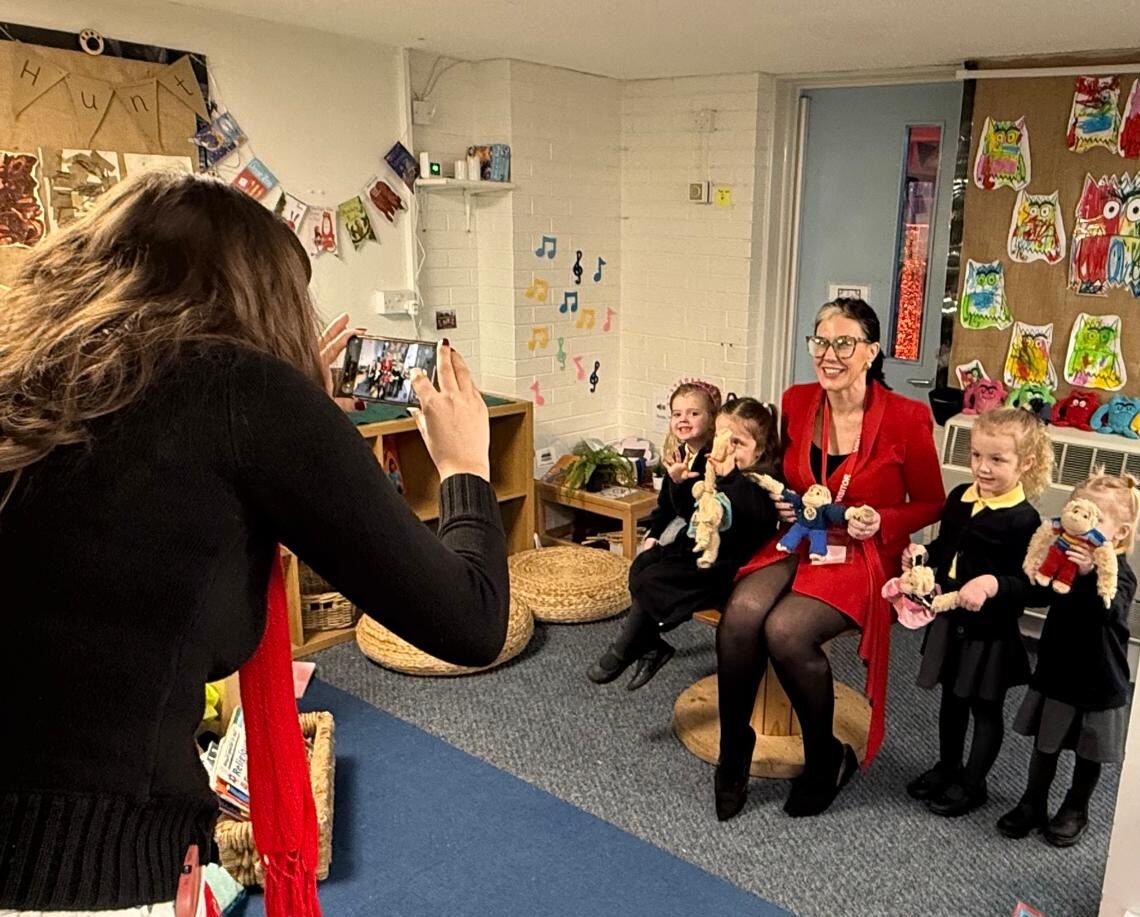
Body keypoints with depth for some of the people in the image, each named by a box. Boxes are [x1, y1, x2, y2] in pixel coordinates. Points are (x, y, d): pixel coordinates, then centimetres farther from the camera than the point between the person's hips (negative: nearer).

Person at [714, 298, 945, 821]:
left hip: (863, 556, -4)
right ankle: (733, 748, -4)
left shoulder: (905, 419, -10)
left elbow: (931, 504, 2)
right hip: (798, 543, 4)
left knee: (786, 631, -30)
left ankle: (826, 759, -2)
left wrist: (880, 521, -15)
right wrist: (780, 502, -1)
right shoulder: (796, 402, 3)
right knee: (740, 615, -27)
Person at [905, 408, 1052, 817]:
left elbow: (1027, 583, -21)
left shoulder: (1023, 519, -19)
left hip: (991, 630, -6)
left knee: (986, 707, 13)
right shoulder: (959, 498, 0)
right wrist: (923, 552, -3)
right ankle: (947, 766, 42)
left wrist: (993, 584, -38)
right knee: (951, 698, 22)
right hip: (950, 620, 7)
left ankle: (973, 783, 29)